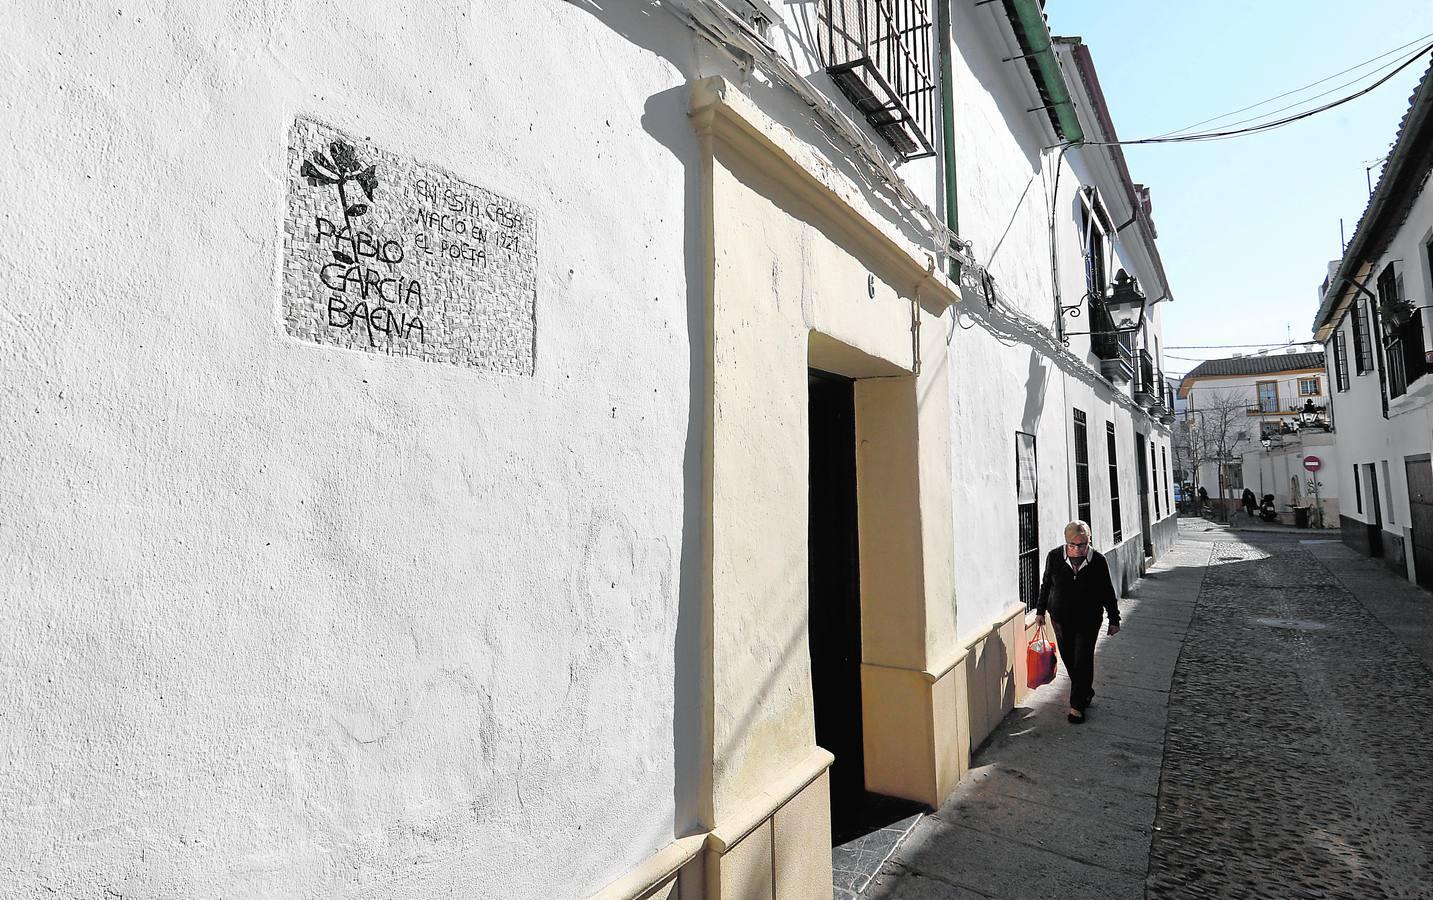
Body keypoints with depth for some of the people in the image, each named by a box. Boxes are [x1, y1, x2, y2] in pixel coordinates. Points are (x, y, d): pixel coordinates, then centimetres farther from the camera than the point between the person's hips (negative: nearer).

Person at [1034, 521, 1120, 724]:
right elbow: (1046, 584, 6)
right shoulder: (1054, 557, -7)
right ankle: (1086, 692, 35)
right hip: (1061, 618, 2)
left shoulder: (1098, 560, -9)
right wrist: (1040, 611, 8)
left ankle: (1077, 705, 9)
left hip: (1088, 620, -2)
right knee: (1069, 659, 10)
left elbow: (1108, 592, 1)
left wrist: (1114, 620, 5)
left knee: (1083, 661, -2)